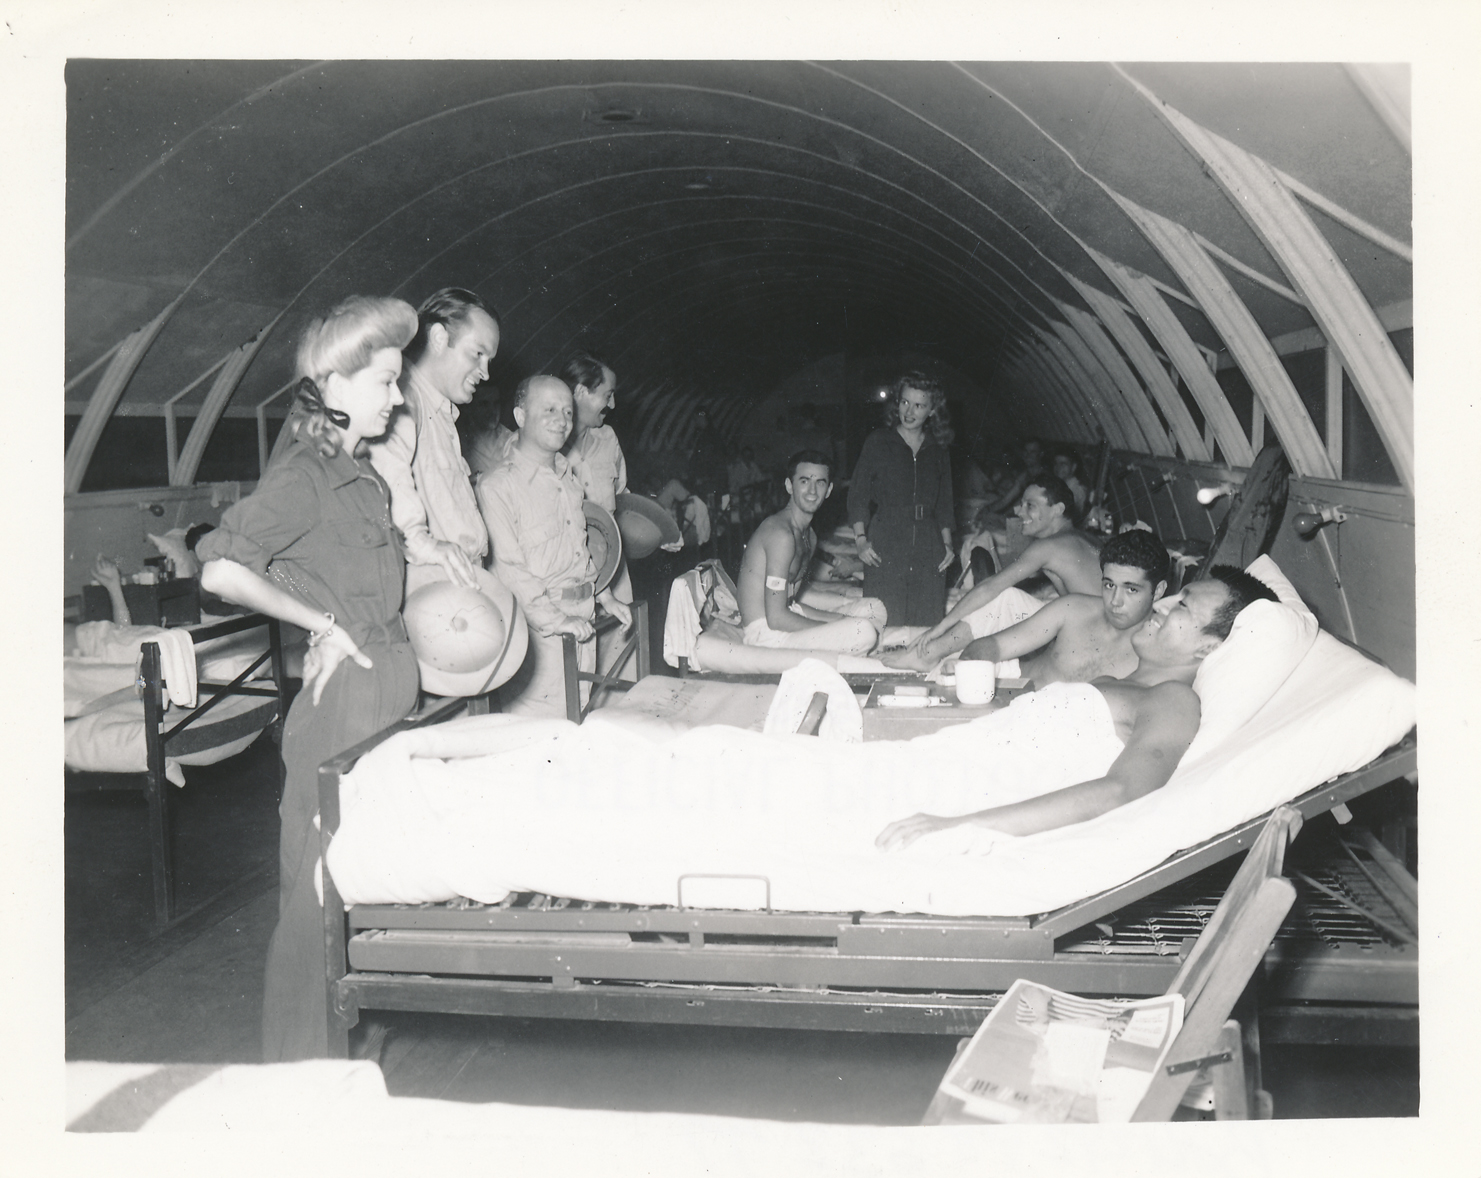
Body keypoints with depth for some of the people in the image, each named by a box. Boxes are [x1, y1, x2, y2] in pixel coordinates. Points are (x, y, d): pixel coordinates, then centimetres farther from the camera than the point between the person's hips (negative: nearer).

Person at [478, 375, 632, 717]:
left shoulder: (570, 480, 17)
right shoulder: (496, 486, -10)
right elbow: (507, 568, -17)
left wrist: (604, 596, 19)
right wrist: (554, 619, -21)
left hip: (583, 623, 8)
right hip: (538, 630, -8)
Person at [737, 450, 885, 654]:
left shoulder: (809, 535, 14)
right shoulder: (781, 534, -19)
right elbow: (777, 618, -23)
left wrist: (841, 619, 0)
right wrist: (842, 623, -14)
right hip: (767, 635, -10)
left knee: (874, 609, 14)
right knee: (864, 632, -24)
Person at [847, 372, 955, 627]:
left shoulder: (938, 449, 15)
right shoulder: (878, 441, 5)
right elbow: (858, 492, 2)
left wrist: (947, 543, 11)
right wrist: (860, 539, -9)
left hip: (928, 544, 3)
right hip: (885, 541, -3)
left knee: (928, 622, -2)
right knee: (884, 622, -10)